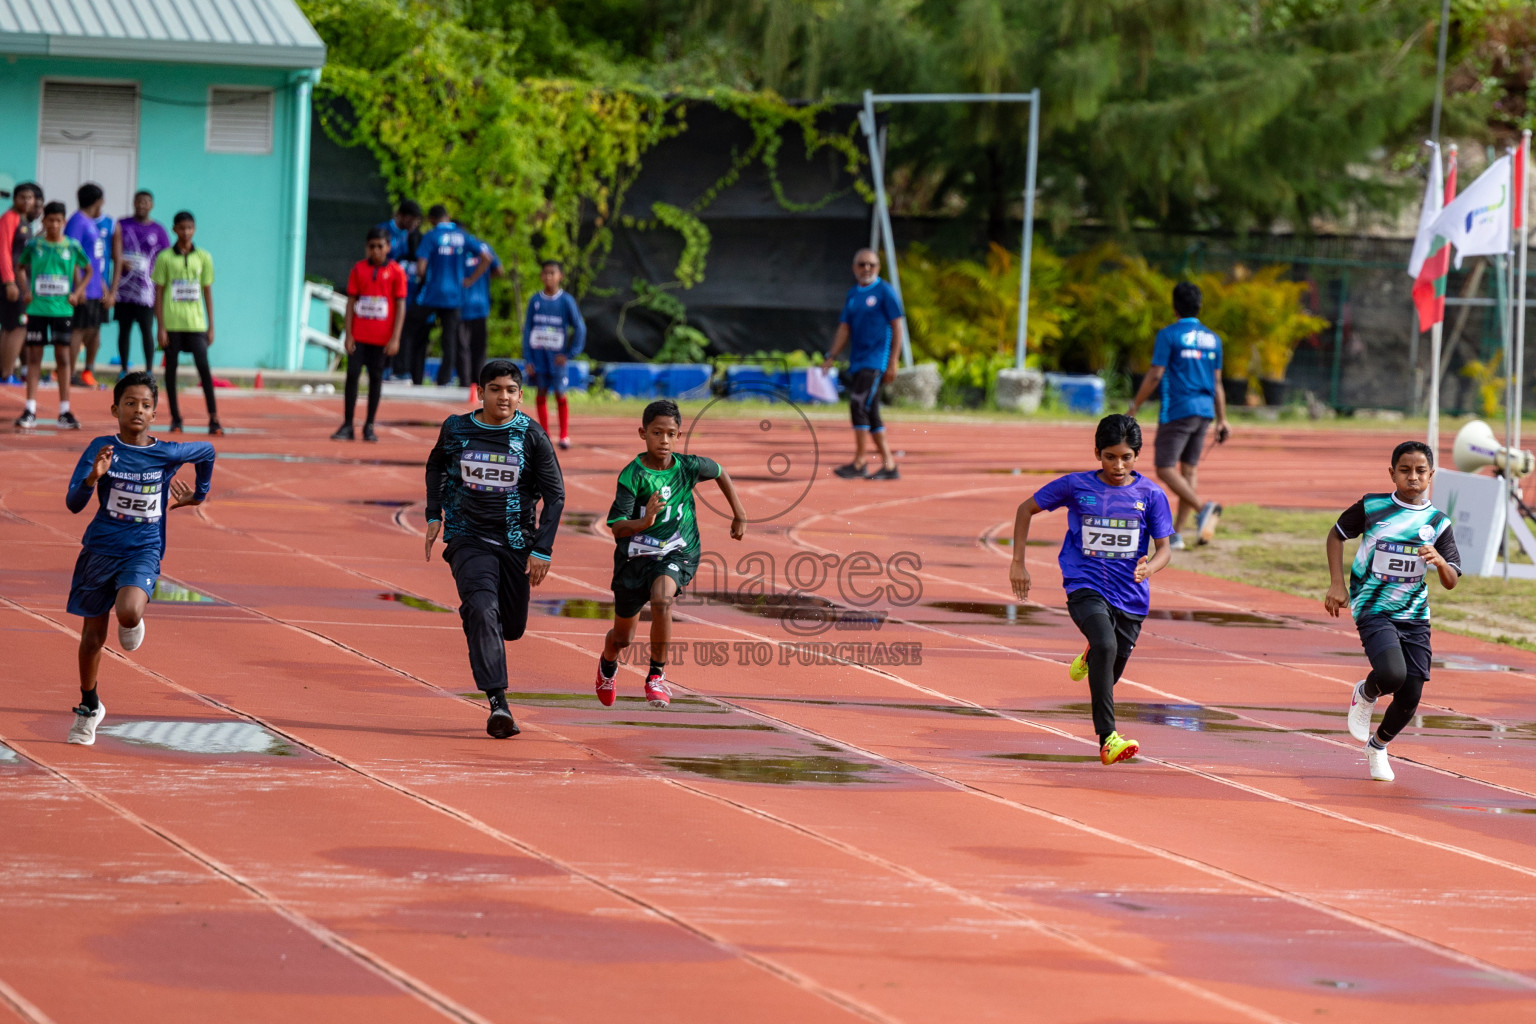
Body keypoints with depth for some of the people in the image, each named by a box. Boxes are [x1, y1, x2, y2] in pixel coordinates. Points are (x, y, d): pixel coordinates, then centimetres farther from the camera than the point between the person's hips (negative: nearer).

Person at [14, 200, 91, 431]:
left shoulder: (73, 246, 1)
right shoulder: (34, 245, 2)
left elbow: (88, 270, 13)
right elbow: (20, 268, 16)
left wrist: (77, 292, 1)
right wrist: (25, 291, 1)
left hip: (62, 309, 0)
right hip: (37, 308, 0)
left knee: (63, 358, 2)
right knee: (34, 357, 2)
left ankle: (64, 411, 7)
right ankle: (30, 410, 4)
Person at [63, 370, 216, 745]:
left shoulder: (167, 454, -6)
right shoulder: (101, 449, -8)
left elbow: (207, 451, 15)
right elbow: (73, 504, -16)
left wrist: (199, 494, 23)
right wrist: (93, 477, -33)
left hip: (143, 552, -1)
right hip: (100, 550, 1)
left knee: (128, 613, -30)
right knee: (93, 636, 12)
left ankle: (134, 622, 9)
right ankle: (89, 708, 35)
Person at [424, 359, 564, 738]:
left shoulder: (532, 437, -7)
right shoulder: (456, 430, -3)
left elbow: (554, 494, -2)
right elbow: (436, 466, 18)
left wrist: (542, 550, -8)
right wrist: (434, 515, 10)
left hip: (517, 542, 1)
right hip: (468, 539, -1)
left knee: (512, 627, 11)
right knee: (482, 610, -23)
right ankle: (498, 703, -26)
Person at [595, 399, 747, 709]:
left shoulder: (689, 467, -8)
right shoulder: (632, 475, -17)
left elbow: (720, 473, 15)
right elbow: (616, 527, -23)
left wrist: (739, 516, 19)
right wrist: (644, 522, -42)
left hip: (676, 554, 0)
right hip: (635, 556, 0)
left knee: (661, 599, -33)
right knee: (622, 637, 14)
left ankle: (657, 675, -17)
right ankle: (607, 664, 53)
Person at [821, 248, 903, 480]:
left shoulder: (885, 291, -5)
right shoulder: (852, 295, 15)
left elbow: (897, 326, -7)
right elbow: (845, 328, 15)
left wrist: (892, 362, -13)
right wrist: (831, 356, 2)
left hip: (876, 360, -7)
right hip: (857, 362, 7)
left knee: (859, 405, -16)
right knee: (870, 413, 6)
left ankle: (858, 463, -11)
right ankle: (888, 465, 11)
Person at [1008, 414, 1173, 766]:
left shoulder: (1150, 495, -1)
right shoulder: (1076, 486, -2)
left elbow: (1164, 548, -1)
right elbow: (1026, 509, 10)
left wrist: (1151, 566, -24)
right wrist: (1018, 562, 6)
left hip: (1130, 595, 3)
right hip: (1085, 588, -3)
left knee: (1109, 675, 15)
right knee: (1106, 644, -31)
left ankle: (1091, 657, 55)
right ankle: (1107, 739, -33)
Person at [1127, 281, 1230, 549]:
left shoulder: (1169, 334, -7)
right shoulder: (1212, 338, 12)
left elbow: (1155, 375, -11)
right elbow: (1216, 383, 14)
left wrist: (1133, 408, -3)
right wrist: (1221, 421, 17)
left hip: (1177, 410, -6)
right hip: (1204, 411, 6)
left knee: (1165, 469, -4)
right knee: (1188, 471, 9)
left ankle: (1203, 507, -27)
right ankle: (1177, 534, 7)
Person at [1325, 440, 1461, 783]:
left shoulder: (1438, 523, 0)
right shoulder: (1371, 507, -4)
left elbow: (1451, 583, 0)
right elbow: (1336, 535, 11)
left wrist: (1439, 561, -22)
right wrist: (1336, 584, 1)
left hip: (1414, 616, 3)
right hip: (1374, 610, -3)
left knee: (1410, 696, -1)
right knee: (1392, 674, -27)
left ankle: (1378, 746, 29)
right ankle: (1365, 694, 10)